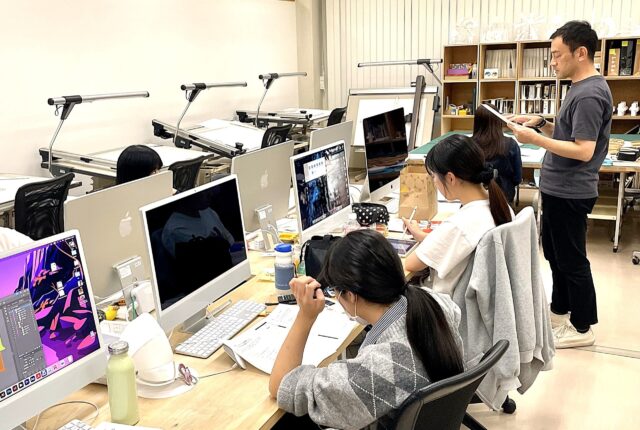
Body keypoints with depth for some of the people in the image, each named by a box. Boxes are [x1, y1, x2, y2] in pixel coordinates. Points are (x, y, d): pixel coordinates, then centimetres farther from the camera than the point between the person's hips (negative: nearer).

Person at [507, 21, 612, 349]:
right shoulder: (582, 89, 11)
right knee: (554, 252, 20)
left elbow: (584, 150, -26)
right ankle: (560, 310, 36)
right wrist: (542, 124, 6)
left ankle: (583, 327, 16)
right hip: (558, 189, 10)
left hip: (570, 193, -10)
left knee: (571, 259, 2)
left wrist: (535, 138, -26)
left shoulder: (589, 95, -21)